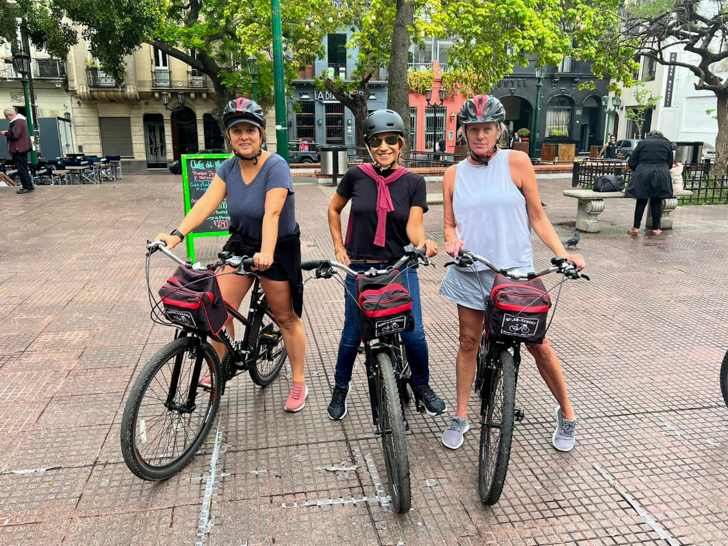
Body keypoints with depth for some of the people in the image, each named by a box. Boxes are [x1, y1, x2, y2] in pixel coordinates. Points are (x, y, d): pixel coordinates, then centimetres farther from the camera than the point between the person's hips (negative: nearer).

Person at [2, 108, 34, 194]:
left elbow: (15, 135, -23)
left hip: (19, 149, -11)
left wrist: (5, 133, -8)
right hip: (22, 148, 11)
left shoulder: (18, 122, -16)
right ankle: (28, 185, 18)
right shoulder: (20, 120, 16)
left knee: (21, 169, -7)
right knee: (23, 168, 14)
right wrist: (8, 132, 9)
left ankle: (28, 187, -6)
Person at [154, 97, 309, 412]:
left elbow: (271, 213, -32)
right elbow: (207, 202, -13)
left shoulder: (275, 166, -19)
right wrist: (177, 234, -27)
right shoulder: (228, 167, -2)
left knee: (286, 318, 6)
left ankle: (299, 383, 22)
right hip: (240, 245, 5)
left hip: (277, 249, -5)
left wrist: (266, 253, -46)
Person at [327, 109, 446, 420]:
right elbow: (334, 210, 12)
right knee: (353, 333, 8)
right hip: (359, 268, 1)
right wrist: (339, 247, 5)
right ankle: (340, 389, 32)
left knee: (413, 333, -7)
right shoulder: (356, 176, -3)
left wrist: (423, 242, -34)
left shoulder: (413, 182, -3)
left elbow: (414, 225, -12)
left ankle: (422, 385, 22)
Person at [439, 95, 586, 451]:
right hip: (471, 272, 2)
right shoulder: (454, 174, 6)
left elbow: (537, 217, 0)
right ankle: (460, 417, 26)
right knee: (468, 342, 10)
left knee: (538, 345, 4)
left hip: (515, 271, -2)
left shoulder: (517, 162, -3)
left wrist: (563, 254, -10)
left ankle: (566, 414, 27)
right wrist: (452, 241, -11)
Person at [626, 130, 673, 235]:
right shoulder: (667, 144, 13)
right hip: (661, 176, 1)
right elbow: (669, 164, 13)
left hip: (643, 175, 0)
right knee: (657, 202, 7)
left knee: (641, 202, 6)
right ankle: (656, 228, 12)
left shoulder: (642, 143, 10)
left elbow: (631, 163, 6)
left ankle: (636, 227, 7)